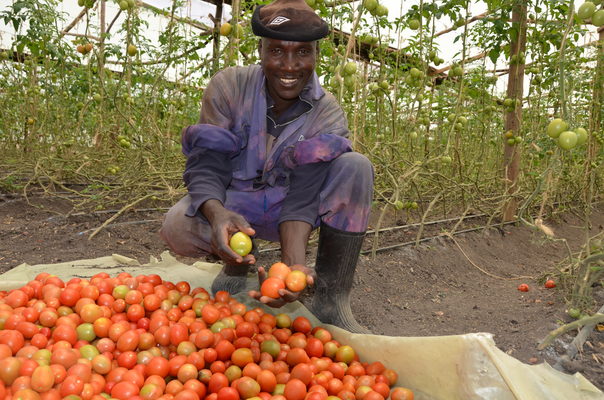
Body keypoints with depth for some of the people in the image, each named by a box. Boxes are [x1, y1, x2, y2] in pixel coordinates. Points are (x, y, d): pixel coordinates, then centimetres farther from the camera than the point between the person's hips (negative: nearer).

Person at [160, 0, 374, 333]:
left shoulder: (327, 115, -16)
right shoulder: (228, 87, -17)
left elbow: (303, 195, -27)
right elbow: (206, 167, -23)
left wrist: (294, 263, -46)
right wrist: (217, 213, -48)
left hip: (285, 210, 0)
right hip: (232, 202, 0)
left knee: (355, 168, -26)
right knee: (178, 228, -33)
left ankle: (331, 300, -21)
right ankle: (236, 265, 4)